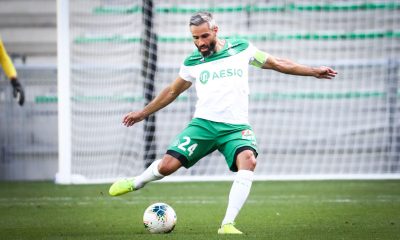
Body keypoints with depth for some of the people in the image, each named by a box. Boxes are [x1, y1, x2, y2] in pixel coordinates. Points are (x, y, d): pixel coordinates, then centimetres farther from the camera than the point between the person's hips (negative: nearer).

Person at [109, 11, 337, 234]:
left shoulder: (242, 49, 5)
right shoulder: (192, 62, 8)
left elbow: (278, 63, 16)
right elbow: (173, 91, 24)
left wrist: (313, 71, 13)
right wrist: (143, 113, 27)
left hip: (236, 126, -1)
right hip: (203, 123, 1)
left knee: (248, 160, -32)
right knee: (167, 165, -13)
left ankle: (228, 224, -31)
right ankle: (136, 183, 23)